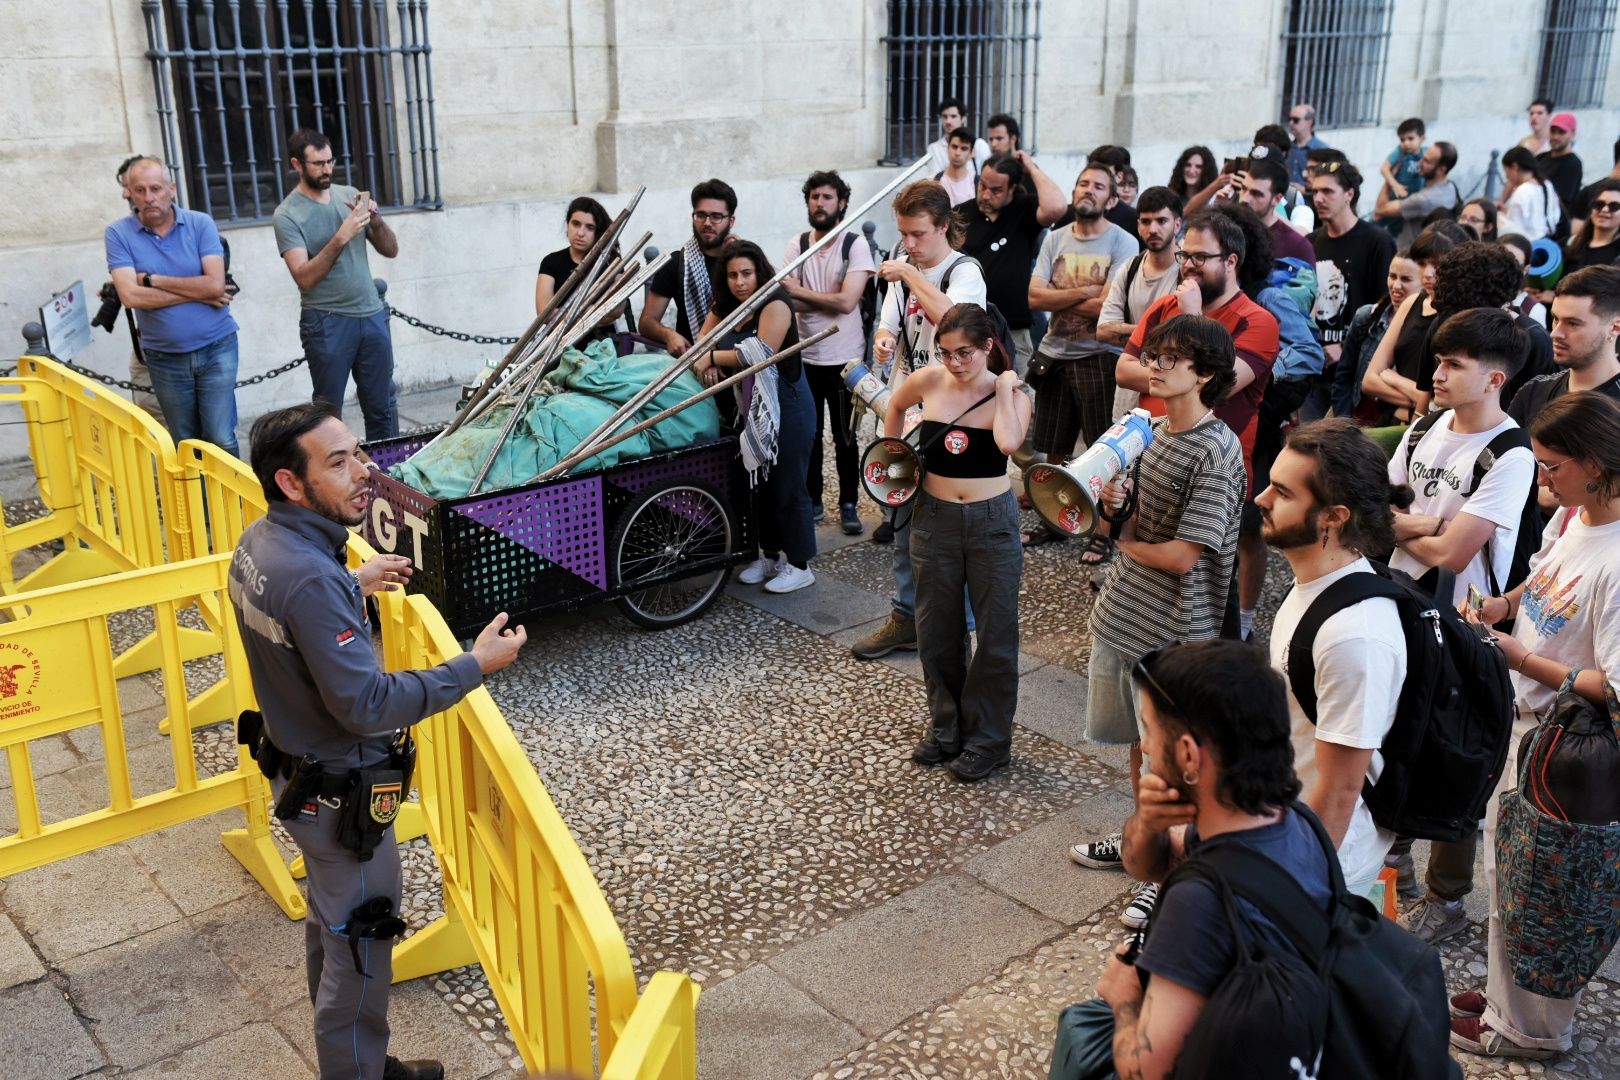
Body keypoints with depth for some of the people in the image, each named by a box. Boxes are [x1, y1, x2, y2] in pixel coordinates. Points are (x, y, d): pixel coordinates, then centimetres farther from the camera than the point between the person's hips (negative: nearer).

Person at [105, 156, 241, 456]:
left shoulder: (200, 223, -4)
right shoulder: (118, 234, -3)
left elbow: (215, 284, -14)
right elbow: (130, 296, -15)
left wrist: (153, 280, -11)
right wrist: (198, 293, -13)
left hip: (216, 349, -1)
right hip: (165, 358, 1)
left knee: (222, 440, -6)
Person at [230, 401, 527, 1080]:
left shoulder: (259, 542, -3)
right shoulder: (312, 579, -33)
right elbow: (367, 705, -32)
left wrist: (354, 584, 16)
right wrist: (475, 666, -28)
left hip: (298, 772, 10)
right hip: (342, 795, -10)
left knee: (330, 924, 26)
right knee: (359, 950, 8)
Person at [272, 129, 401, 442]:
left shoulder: (348, 194, 9)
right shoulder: (287, 215, -5)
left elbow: (391, 250, 10)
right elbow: (304, 278, -15)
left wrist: (375, 220, -9)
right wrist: (342, 237, -23)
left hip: (372, 315, 4)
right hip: (327, 323, -4)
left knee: (382, 407, 8)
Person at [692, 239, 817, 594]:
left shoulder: (775, 304, -16)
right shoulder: (725, 307, 8)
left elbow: (763, 353, -25)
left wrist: (713, 357, -17)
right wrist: (710, 364, -16)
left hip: (786, 406, -8)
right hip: (752, 407, 8)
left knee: (787, 486, -1)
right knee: (760, 482, 16)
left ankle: (799, 566, 10)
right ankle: (769, 555, 30)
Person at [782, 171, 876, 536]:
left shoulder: (856, 245, -9)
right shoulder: (797, 245, 2)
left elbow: (847, 301, -20)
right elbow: (792, 301, -7)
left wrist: (801, 292, -12)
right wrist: (830, 300, -22)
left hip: (844, 358, -3)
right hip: (805, 357, 3)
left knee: (845, 437, 7)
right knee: (807, 433, 11)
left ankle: (848, 505, 19)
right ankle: (812, 501, 24)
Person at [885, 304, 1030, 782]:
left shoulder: (1012, 393, -10)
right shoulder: (929, 380, -5)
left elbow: (1008, 443, -32)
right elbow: (895, 405, 18)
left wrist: (1004, 387, -21)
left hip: (992, 522, -3)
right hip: (935, 519, 3)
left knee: (995, 634, 6)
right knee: (936, 631, 14)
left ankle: (989, 739, 21)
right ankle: (946, 728, 32)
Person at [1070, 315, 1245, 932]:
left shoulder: (1215, 452, -21)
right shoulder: (1154, 429, 5)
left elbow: (1182, 555, -24)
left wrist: (1127, 542, -7)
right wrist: (1113, 502, -8)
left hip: (1175, 631, -8)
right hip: (1124, 613, 8)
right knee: (1139, 742, 22)